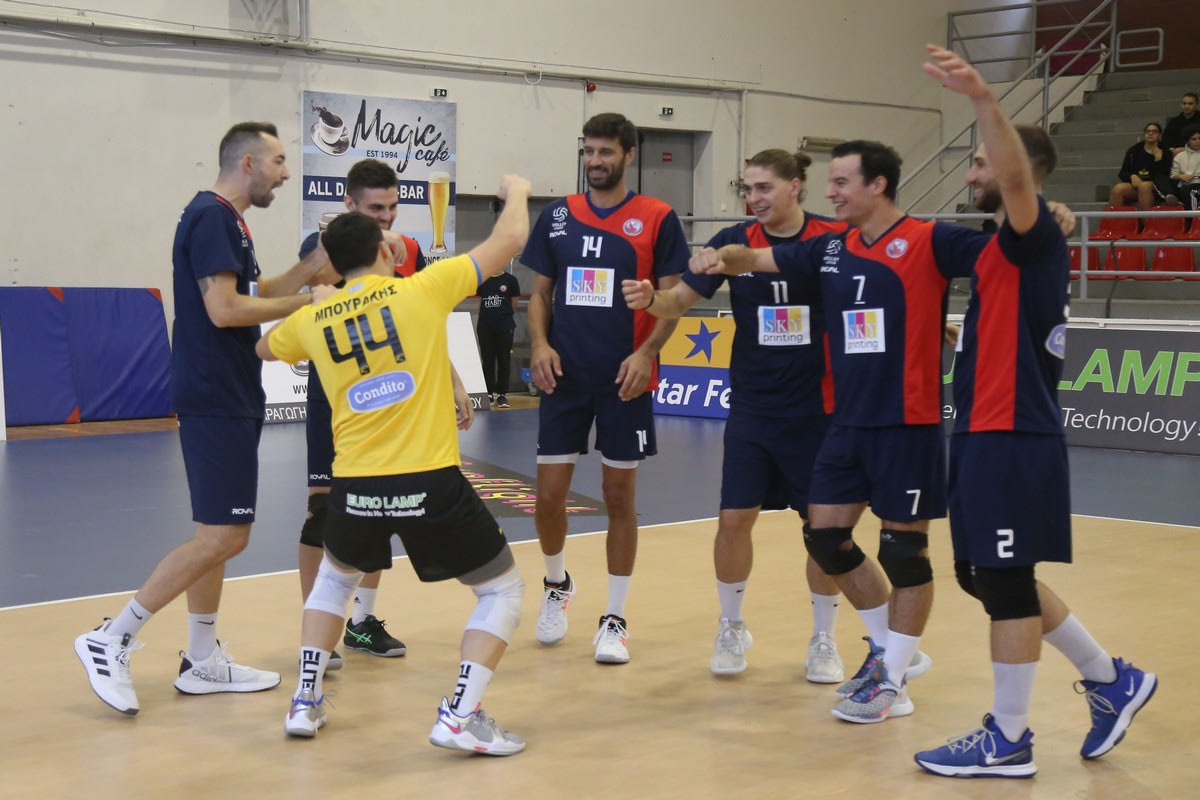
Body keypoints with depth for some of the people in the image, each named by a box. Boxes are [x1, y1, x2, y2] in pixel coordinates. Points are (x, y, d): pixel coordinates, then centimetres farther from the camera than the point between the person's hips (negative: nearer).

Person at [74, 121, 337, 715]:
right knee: (224, 535, -11)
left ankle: (202, 661, 20)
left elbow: (250, 297, 18)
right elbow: (223, 309, -22)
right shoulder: (209, 217, -14)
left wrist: (308, 270, 6)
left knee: (217, 533, 13)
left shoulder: (226, 221, 17)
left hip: (229, 398, 10)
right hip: (214, 399, -10)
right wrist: (302, 302, -13)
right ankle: (111, 641, -5)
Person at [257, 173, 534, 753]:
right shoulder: (423, 290, -1)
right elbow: (509, 240, 7)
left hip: (354, 486, 4)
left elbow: (261, 348, 32)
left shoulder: (311, 319, 8)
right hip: (430, 485, -4)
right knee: (502, 590, 13)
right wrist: (517, 192, 26)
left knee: (335, 577, 33)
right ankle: (461, 716, -2)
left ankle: (305, 702, 28)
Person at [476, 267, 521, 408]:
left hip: (505, 327, -2)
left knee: (504, 360, 0)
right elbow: (480, 301, 15)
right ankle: (489, 393, 14)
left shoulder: (510, 280, 0)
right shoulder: (482, 281, 8)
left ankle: (502, 394, 6)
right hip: (485, 327, 2)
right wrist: (488, 315, 10)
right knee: (487, 360, 5)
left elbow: (514, 304, 6)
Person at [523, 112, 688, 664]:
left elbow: (672, 297, -2)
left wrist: (646, 353, -16)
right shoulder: (557, 216, 7)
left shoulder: (657, 219, -2)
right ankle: (557, 586, 32)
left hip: (625, 380, -2)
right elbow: (540, 292, 11)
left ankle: (614, 620, 15)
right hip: (564, 376, 3)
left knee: (619, 497, 4)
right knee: (549, 496, 3)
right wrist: (539, 343, -6)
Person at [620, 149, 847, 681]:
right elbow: (680, 300, -1)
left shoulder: (835, 239, -8)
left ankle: (824, 639, 23)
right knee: (734, 518, 1)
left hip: (817, 407, -2)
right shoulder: (734, 241, -1)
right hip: (752, 407, 2)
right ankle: (731, 627, 23)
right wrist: (649, 299, -21)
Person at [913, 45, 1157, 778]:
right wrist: (959, 338, 19)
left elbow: (1018, 175, -34)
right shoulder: (1012, 248, 17)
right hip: (990, 436, 10)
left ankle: (1008, 742, 8)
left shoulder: (1036, 236, -12)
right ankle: (1112, 680, 26)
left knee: (1005, 584, -3)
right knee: (987, 577, 16)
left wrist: (984, 98, -47)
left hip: (1013, 440, -10)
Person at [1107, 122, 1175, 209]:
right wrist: (1132, 176, -7)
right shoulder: (1134, 150, 16)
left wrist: (1158, 159, -11)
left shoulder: (1164, 153, 10)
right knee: (1117, 189, -29)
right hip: (1134, 185, 2)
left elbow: (1162, 176, 0)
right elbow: (1122, 174, 13)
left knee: (1144, 186, -37)